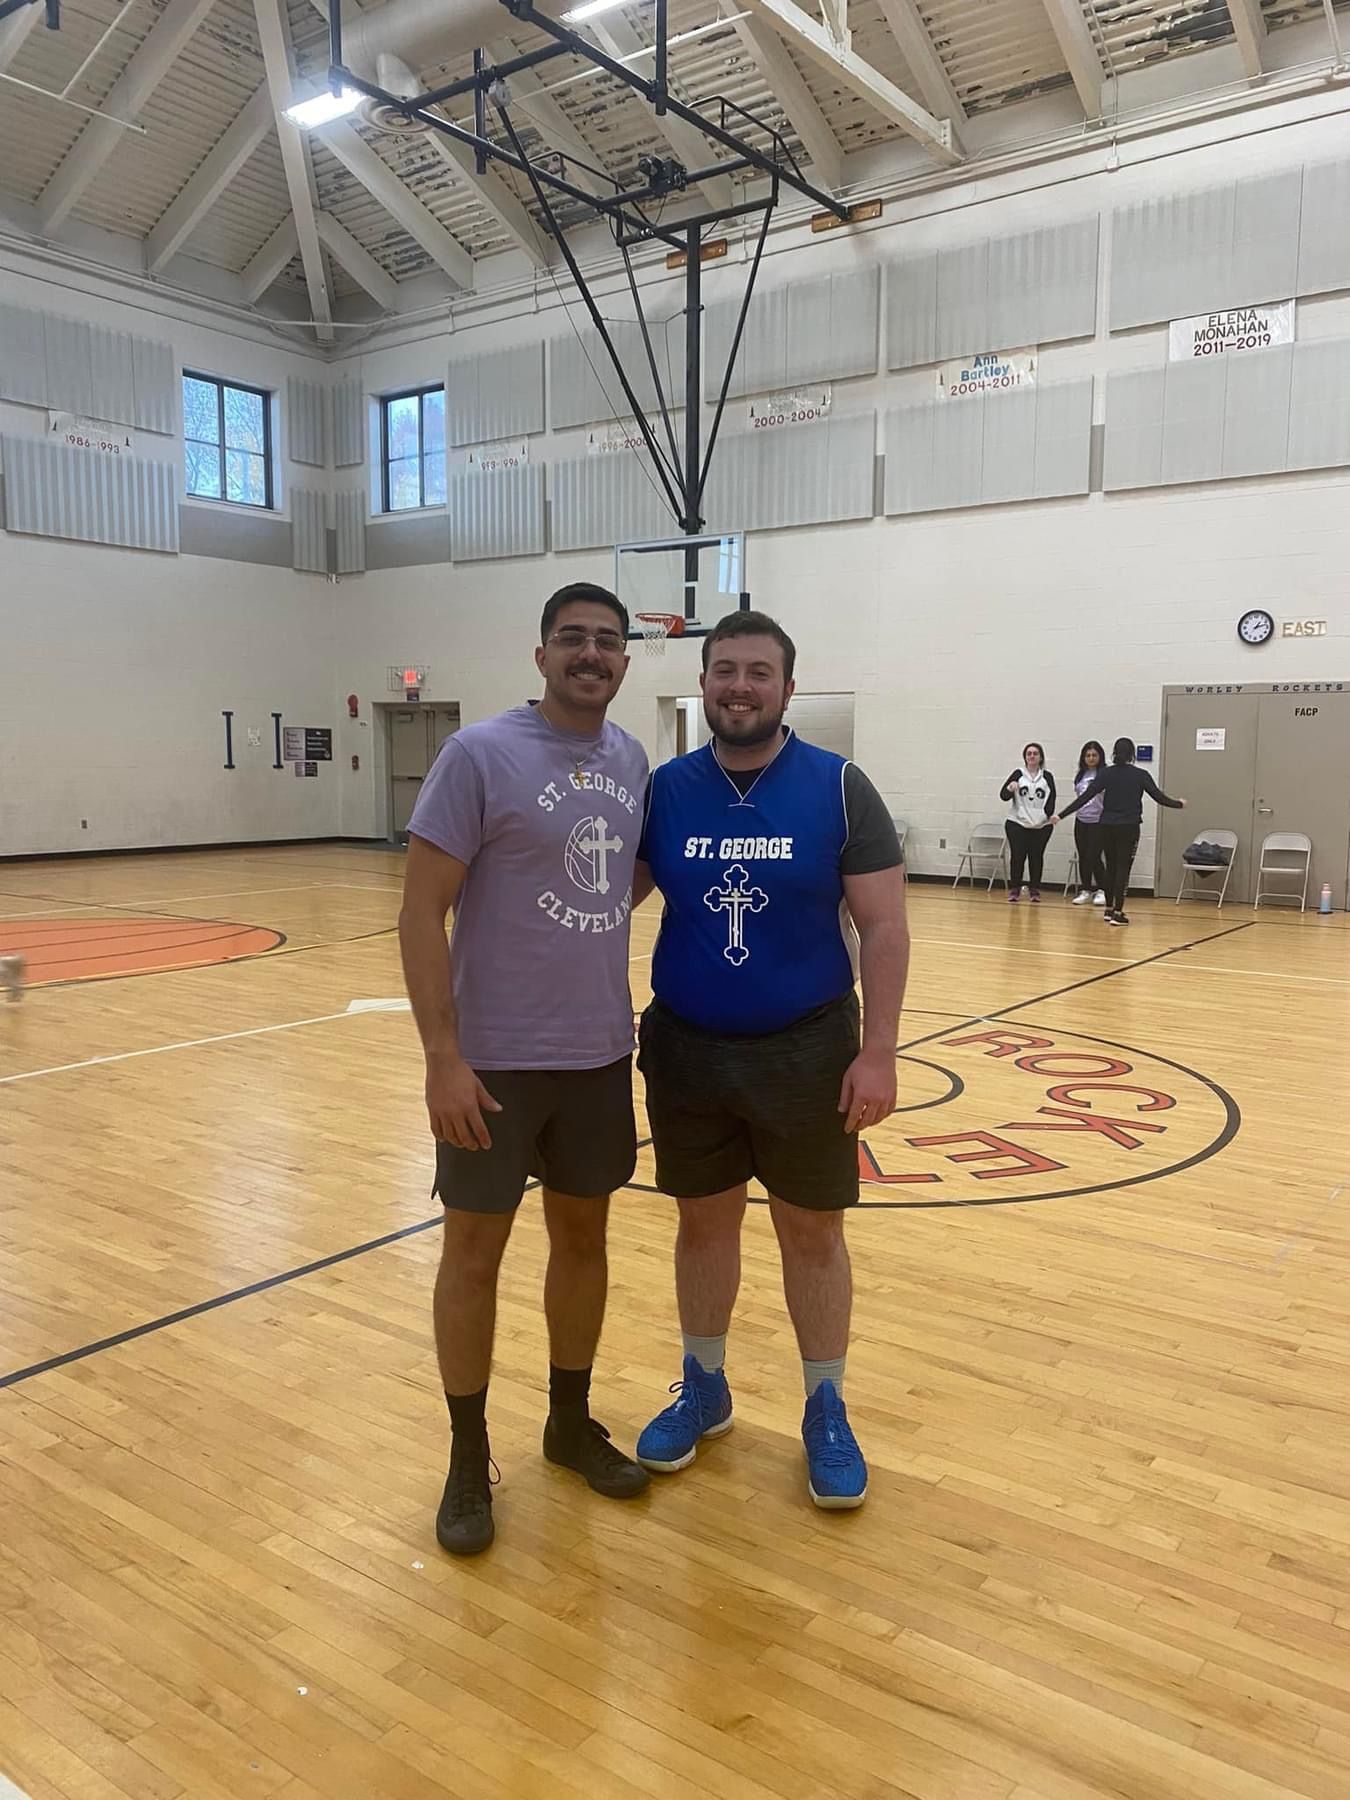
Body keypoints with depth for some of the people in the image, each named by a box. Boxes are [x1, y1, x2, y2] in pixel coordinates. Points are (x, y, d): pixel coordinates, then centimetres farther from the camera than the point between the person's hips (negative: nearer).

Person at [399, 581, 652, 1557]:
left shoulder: (633, 760, 5)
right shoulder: (479, 753, -13)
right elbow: (421, 912, -14)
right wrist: (443, 1057, -18)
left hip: (602, 1053, 5)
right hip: (495, 1057, -5)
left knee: (583, 1235, 16)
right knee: (475, 1250, 7)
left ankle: (571, 1421, 36)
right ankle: (469, 1456, 25)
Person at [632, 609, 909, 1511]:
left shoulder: (840, 787, -8)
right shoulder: (666, 788, -1)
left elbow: (884, 927, -7)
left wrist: (878, 1053, -12)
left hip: (807, 1050, -2)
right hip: (686, 1049, 2)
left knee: (813, 1233, 10)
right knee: (704, 1223, 15)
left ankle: (827, 1409, 29)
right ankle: (704, 1389, 35)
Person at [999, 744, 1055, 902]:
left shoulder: (1047, 776, 4)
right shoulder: (1018, 774, 1)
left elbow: (1052, 800, 6)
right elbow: (1003, 795, -4)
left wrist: (1048, 814, -10)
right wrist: (1010, 789, -25)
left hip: (1041, 826, 1)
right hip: (1018, 824, -1)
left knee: (1036, 857, 5)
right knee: (1017, 857, -2)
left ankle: (1034, 890, 14)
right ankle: (1014, 889, 7)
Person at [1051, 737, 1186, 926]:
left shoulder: (1105, 774, -2)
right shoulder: (1141, 775, -4)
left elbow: (1084, 797, -7)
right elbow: (1160, 797, 0)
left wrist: (1061, 815, -4)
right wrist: (1179, 804, 19)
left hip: (1108, 827, 2)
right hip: (1129, 827, -2)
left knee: (1111, 867, 15)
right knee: (1123, 868, 0)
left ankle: (1109, 909, 21)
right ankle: (1117, 913, -6)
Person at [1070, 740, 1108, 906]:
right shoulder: (1081, 775, 10)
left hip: (1098, 821, -6)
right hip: (1081, 821, 6)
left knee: (1094, 857, -7)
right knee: (1083, 857, 9)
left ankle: (1102, 891, 8)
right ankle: (1085, 891, 18)